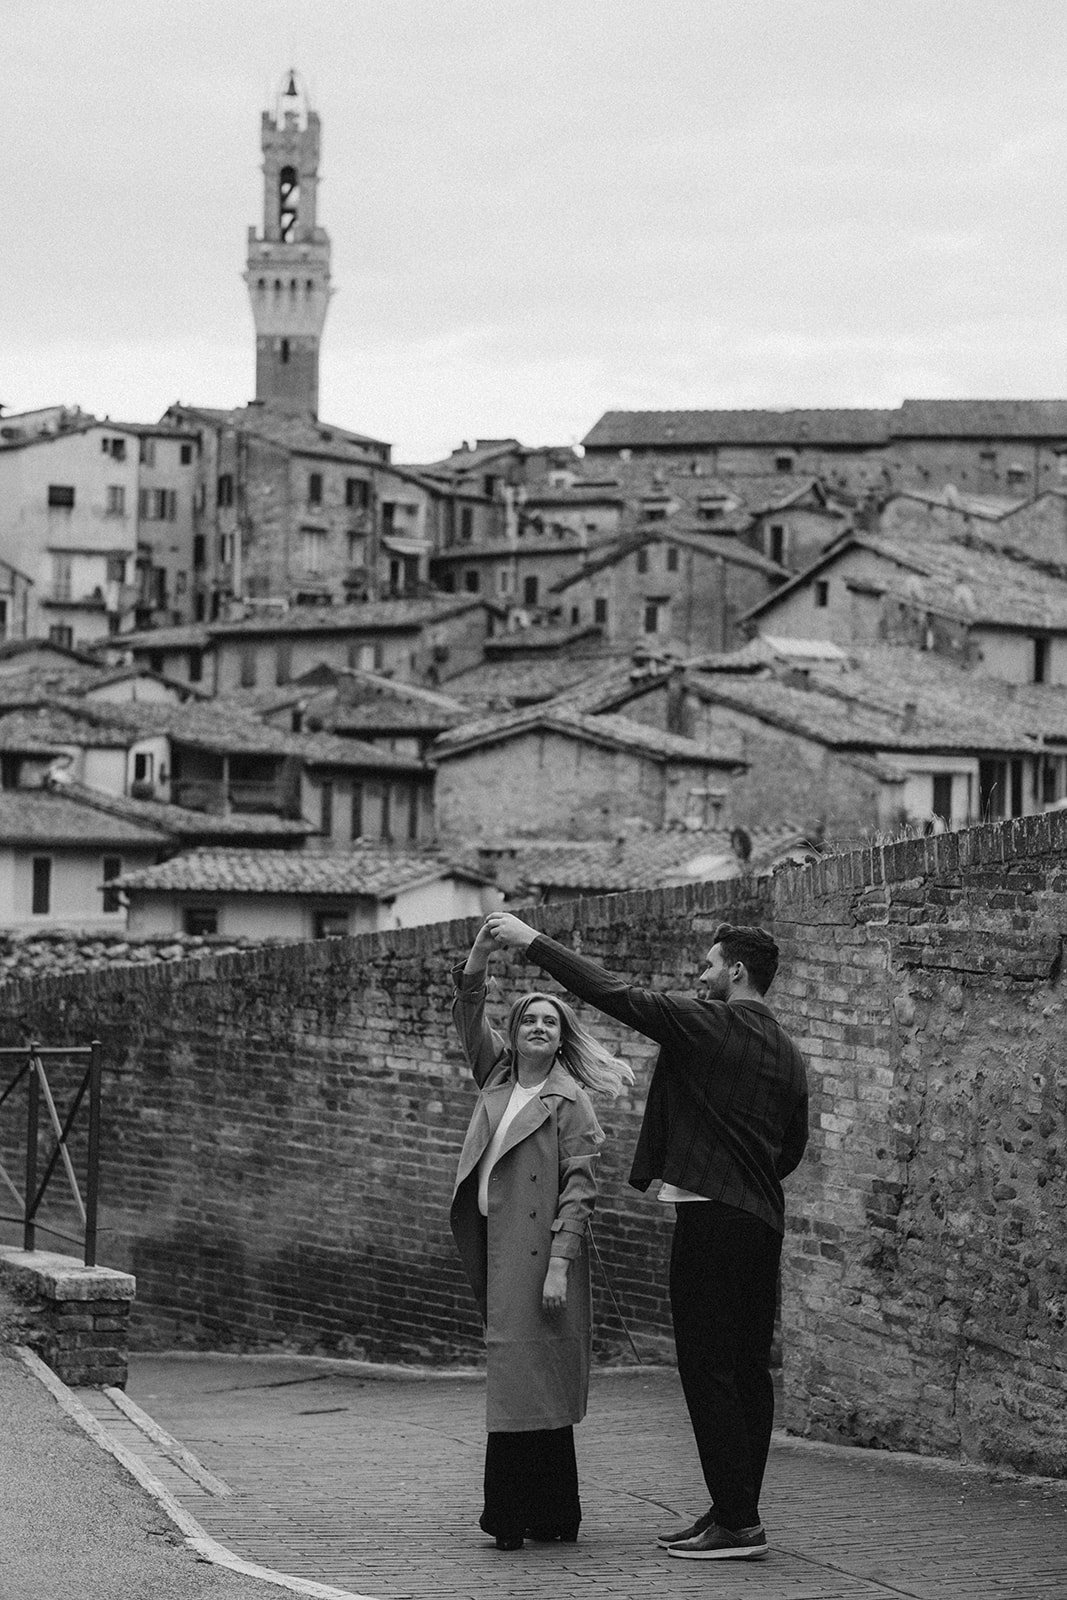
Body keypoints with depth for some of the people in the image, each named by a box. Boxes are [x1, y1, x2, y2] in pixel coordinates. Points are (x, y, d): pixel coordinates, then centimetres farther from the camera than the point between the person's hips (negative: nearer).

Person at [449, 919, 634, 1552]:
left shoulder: (570, 1101, -2)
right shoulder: (497, 1078, 15)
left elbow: (580, 1187, -7)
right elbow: (470, 1023, 7)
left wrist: (558, 1264, -15)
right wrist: (478, 959, -9)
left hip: (541, 1254, -6)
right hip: (497, 1251, 6)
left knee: (528, 1379, -8)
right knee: (517, 1380, 8)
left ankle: (518, 1516, -7)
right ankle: (551, 1517, 13)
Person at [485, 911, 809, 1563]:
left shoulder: (706, 1023, -8)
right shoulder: (789, 1053, 14)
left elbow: (615, 993, -10)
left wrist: (533, 941, -5)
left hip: (710, 1218, -8)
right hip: (764, 1220, 8)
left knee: (709, 1371, -6)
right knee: (749, 1371, 10)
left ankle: (735, 1521, -8)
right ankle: (738, 1514, 14)